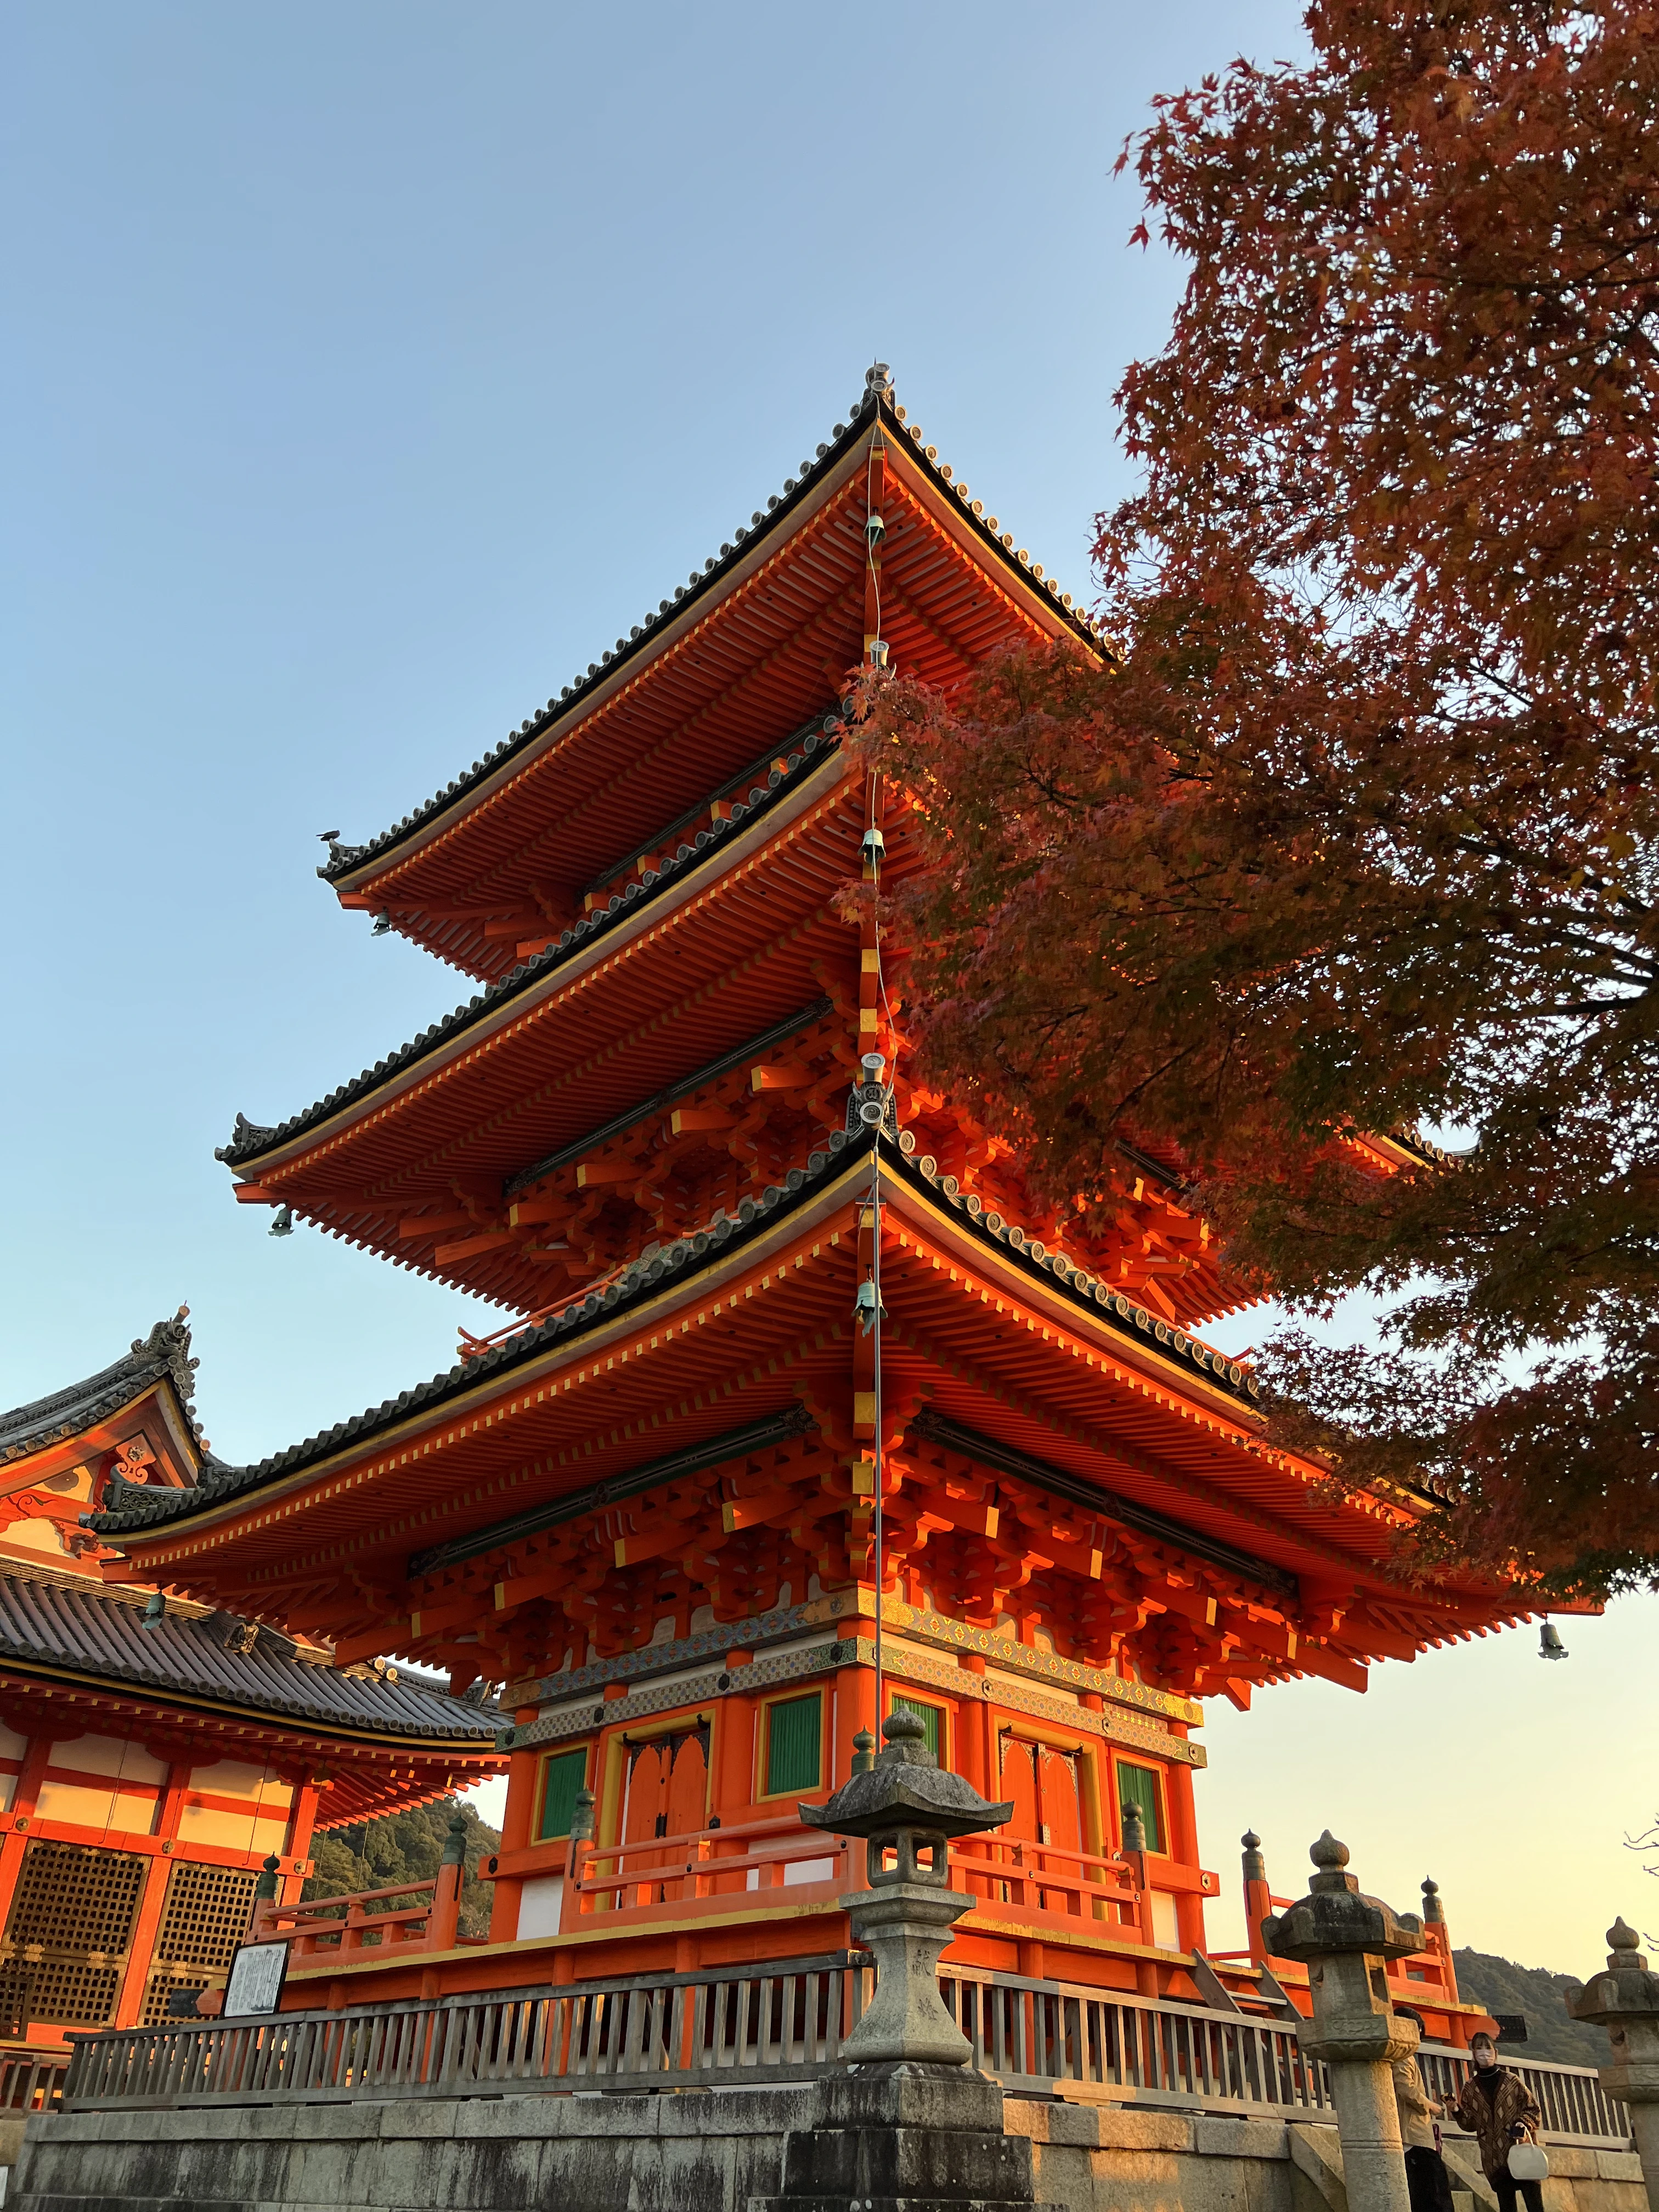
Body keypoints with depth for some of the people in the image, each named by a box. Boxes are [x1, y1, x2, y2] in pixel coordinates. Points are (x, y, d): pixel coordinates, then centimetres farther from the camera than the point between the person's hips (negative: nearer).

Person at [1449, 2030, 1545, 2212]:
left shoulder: (1512, 2081, 5)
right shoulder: (1469, 2089, 9)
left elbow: (1533, 2109, 5)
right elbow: (1471, 2123, 7)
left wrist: (1524, 2124, -14)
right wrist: (1457, 2111, -13)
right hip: (1495, 2159, 2)